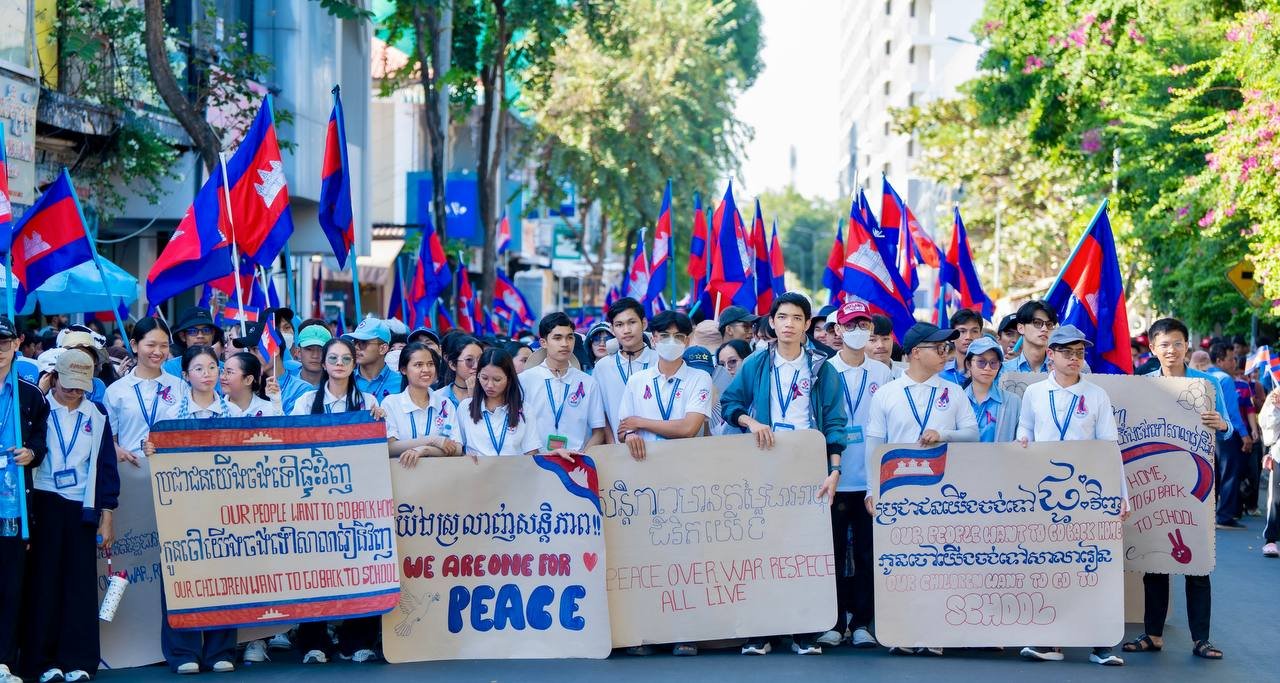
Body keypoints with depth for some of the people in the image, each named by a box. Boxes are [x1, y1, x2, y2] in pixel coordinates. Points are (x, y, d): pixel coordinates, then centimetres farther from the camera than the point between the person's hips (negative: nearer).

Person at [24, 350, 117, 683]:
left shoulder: (96, 415, 9)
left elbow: (105, 465, 10)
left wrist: (107, 515, 6)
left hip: (82, 506, 2)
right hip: (44, 503, -1)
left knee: (81, 582, 0)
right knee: (45, 579, -1)